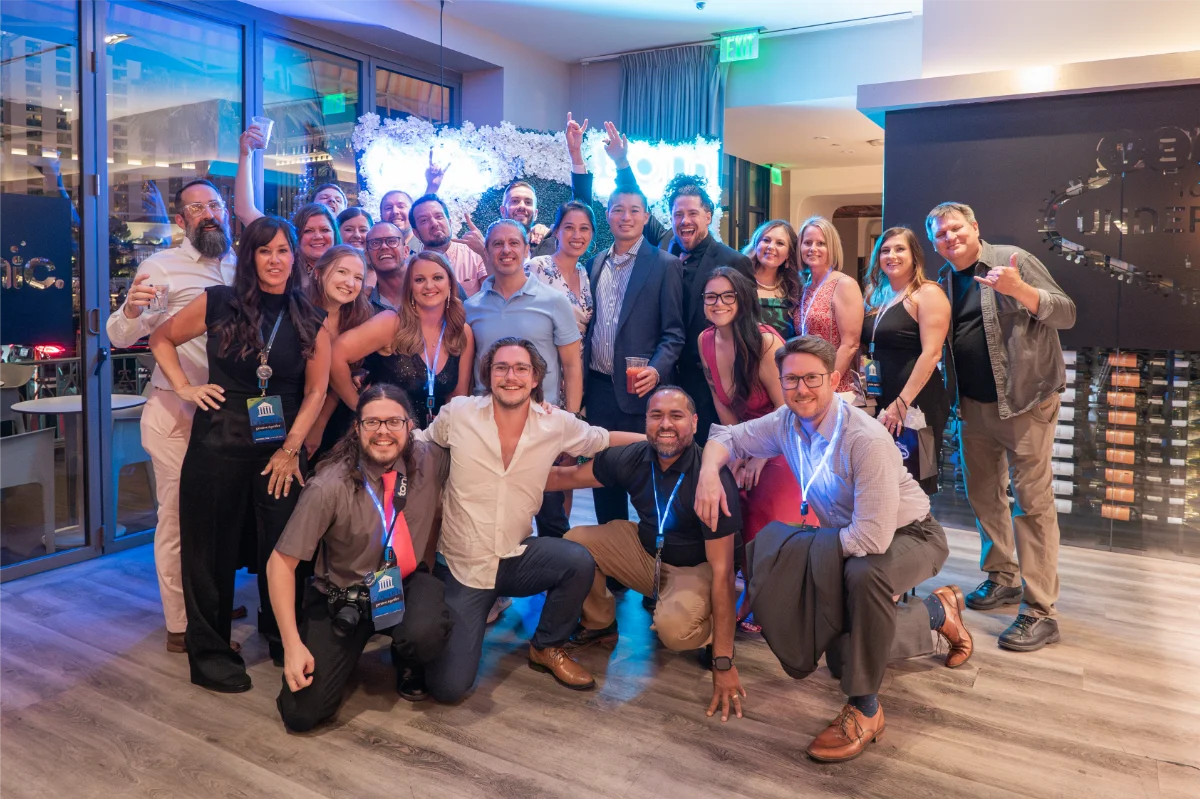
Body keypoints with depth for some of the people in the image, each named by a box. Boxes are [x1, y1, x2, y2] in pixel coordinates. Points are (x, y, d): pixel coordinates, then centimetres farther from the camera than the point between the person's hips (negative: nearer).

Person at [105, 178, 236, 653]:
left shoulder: (240, 267, 11)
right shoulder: (162, 266, -1)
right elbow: (121, 337, -5)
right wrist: (130, 310, -25)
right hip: (176, 412, -4)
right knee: (178, 515, 2)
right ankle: (181, 626, 12)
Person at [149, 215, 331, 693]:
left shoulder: (310, 321, 3)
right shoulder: (219, 304, 0)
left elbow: (315, 392, 2)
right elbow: (162, 340, 13)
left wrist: (291, 448, -4)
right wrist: (184, 388, 0)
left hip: (282, 451, 1)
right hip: (218, 446, -1)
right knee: (213, 551, 7)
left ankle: (284, 642, 27)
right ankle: (209, 655, 23)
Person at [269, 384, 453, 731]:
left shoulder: (430, 460, -13)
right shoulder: (330, 487, -21)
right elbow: (280, 563, -16)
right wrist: (293, 645, -19)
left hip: (407, 584, 1)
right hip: (343, 598, -1)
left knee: (426, 635, -33)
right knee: (301, 714, -11)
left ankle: (407, 662, 5)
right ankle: (346, 652, 20)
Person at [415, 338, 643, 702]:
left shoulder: (556, 424, -6)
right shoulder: (457, 414, -9)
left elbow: (604, 440, 9)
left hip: (517, 558, 2)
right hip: (460, 564, -2)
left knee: (579, 562, -28)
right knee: (448, 687, -11)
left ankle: (547, 647, 3)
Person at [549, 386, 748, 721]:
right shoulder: (634, 457, -14)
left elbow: (721, 570, -30)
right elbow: (567, 476, -2)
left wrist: (723, 662, -31)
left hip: (697, 567, -5)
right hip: (646, 549, 6)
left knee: (673, 627, -35)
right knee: (574, 541, -10)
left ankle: (714, 638, 3)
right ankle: (600, 624, 14)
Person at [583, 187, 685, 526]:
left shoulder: (665, 265, -3)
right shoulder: (595, 264, 12)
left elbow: (673, 332, -6)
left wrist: (656, 370, -21)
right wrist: (581, 378, 8)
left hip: (639, 388, -5)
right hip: (599, 386, 5)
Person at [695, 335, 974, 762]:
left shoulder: (866, 439, -33)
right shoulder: (786, 422, -12)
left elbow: (873, 537, -36)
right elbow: (728, 436, 2)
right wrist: (709, 472, -21)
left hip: (909, 535, -7)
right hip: (847, 540, 7)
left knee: (863, 573, -40)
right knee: (841, 657, 5)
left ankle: (865, 708, -21)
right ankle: (936, 612, 30)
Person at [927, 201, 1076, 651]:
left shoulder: (1012, 260, -7)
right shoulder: (943, 281, 9)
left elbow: (1066, 314, -12)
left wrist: (1018, 288, -29)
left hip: (1025, 399, -6)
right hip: (974, 404, 6)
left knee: (1032, 500, -5)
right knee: (983, 493, 14)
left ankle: (1040, 612, 0)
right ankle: (1002, 578, 32)